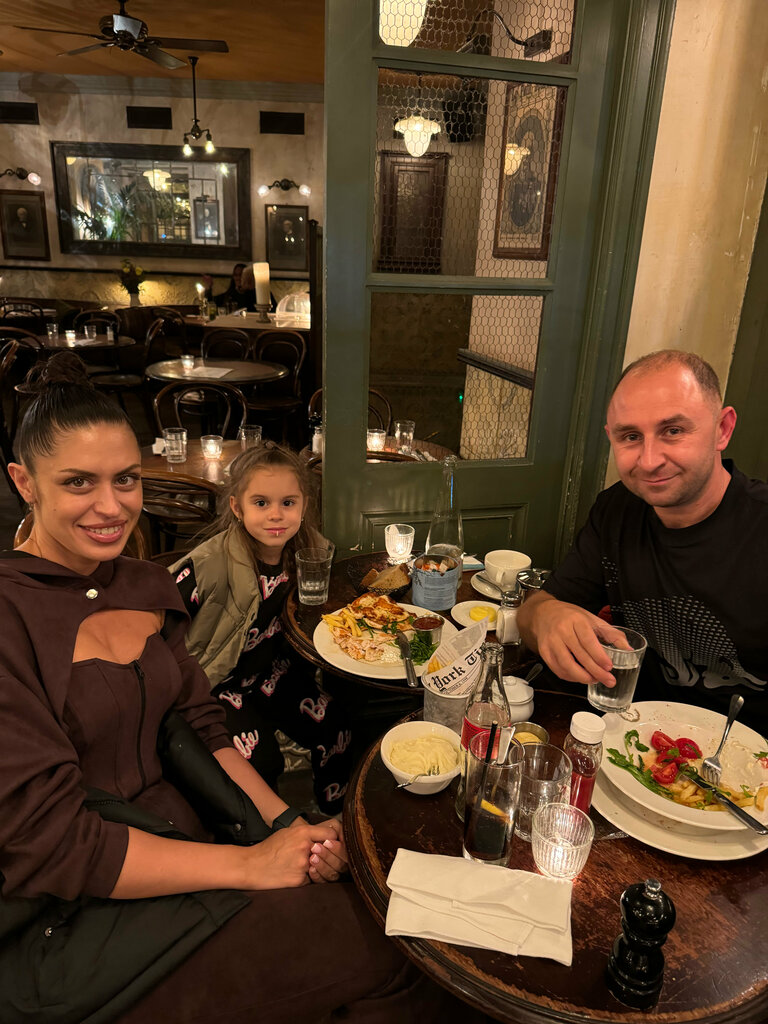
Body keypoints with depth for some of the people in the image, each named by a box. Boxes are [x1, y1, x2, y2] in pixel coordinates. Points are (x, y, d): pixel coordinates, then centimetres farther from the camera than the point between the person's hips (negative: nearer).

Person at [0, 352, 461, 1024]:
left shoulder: (146, 585, 7)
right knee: (379, 956, -15)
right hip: (64, 928, -5)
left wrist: (288, 824, -8)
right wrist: (252, 864, -18)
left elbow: (201, 729, 8)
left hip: (177, 850, 6)